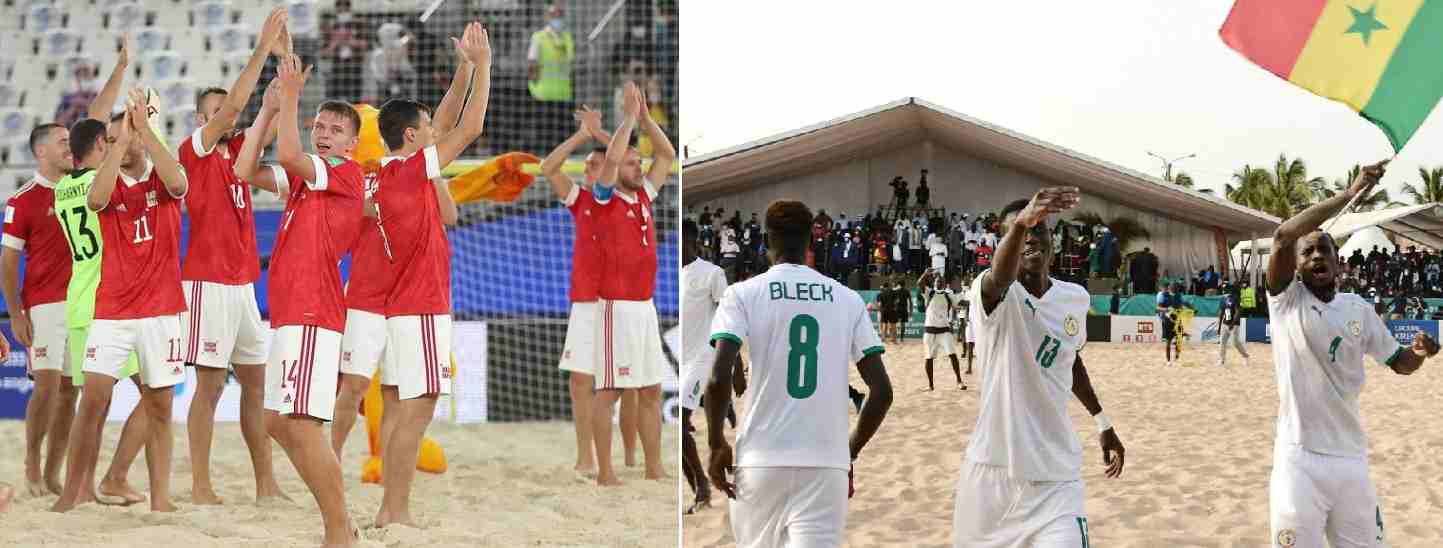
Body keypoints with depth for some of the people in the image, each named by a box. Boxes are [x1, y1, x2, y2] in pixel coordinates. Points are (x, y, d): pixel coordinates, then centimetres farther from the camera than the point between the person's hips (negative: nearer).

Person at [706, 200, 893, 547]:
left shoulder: (743, 294, 1)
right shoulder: (847, 299, 8)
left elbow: (719, 378, -12)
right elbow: (882, 390, 4)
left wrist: (716, 443, 2)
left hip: (761, 461, -1)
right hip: (828, 465, 1)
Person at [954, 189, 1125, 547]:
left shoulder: (1075, 298, 4)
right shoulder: (994, 295, -13)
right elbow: (998, 280, -39)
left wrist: (1102, 421, 28)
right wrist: (1020, 223, -58)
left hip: (1055, 475, 3)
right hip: (993, 468, -2)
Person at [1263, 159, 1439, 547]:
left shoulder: (1359, 310, 8)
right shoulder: (1286, 299, -2)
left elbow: (1399, 363, 18)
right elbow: (1283, 236, -19)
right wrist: (1350, 194, -21)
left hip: (1351, 459, 4)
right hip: (1299, 460, -4)